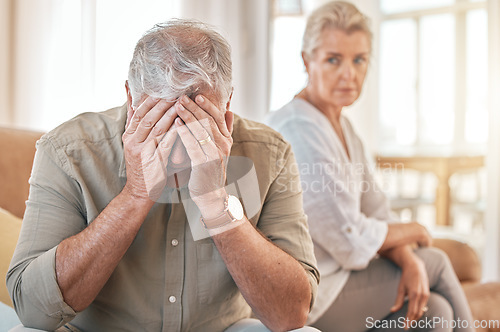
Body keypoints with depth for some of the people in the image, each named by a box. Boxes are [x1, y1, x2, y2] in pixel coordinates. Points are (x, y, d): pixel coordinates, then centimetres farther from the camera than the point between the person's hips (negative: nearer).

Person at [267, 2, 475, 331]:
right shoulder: (299, 131, -24)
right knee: (436, 263, 4)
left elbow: (376, 211, 6)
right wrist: (411, 232, -4)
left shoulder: (341, 125, 6)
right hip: (310, 301, -7)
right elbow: (351, 244, -22)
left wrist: (410, 261, -12)